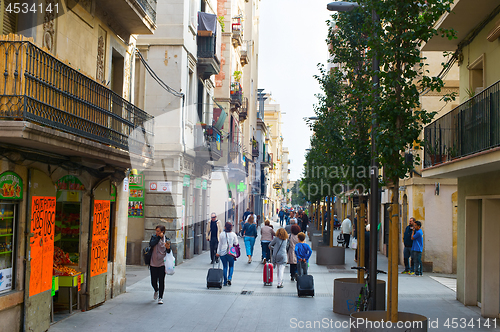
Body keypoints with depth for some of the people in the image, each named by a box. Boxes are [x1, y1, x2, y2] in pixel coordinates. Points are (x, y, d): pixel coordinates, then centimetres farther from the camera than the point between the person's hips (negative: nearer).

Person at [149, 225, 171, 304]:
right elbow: (151, 244, -18)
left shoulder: (166, 240, 1)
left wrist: (168, 248, -18)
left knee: (161, 281, -4)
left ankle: (160, 298, 8)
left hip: (162, 264, -1)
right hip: (153, 264, 1)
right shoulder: (154, 237, 3)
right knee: (154, 281, 8)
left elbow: (168, 253, 2)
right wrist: (159, 237, -17)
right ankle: (156, 291, 40)